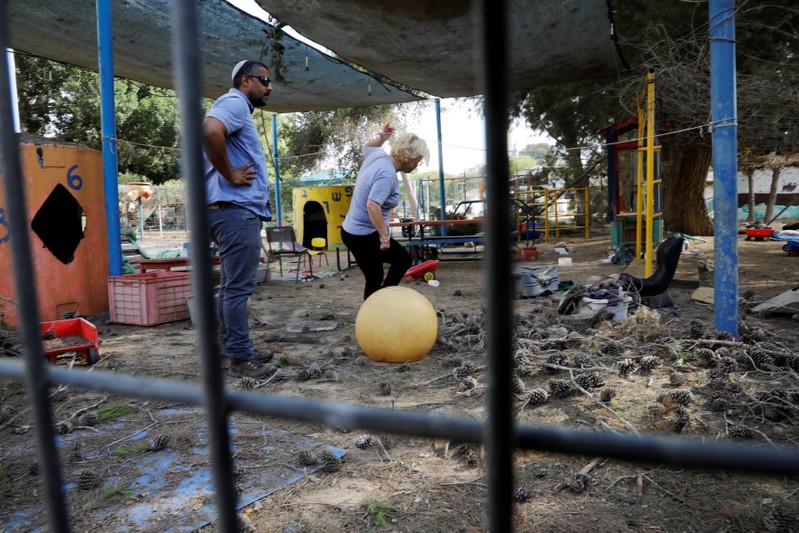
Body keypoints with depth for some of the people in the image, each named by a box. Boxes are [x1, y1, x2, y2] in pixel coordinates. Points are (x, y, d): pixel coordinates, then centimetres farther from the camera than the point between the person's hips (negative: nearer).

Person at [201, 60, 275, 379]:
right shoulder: (234, 103, -7)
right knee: (239, 287, -7)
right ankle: (240, 359, -1)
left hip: (234, 210, 11)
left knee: (231, 286, 14)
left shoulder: (239, 109, 24)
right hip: (237, 209, -11)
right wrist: (230, 175, -19)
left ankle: (235, 349, 23)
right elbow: (210, 131, -29)